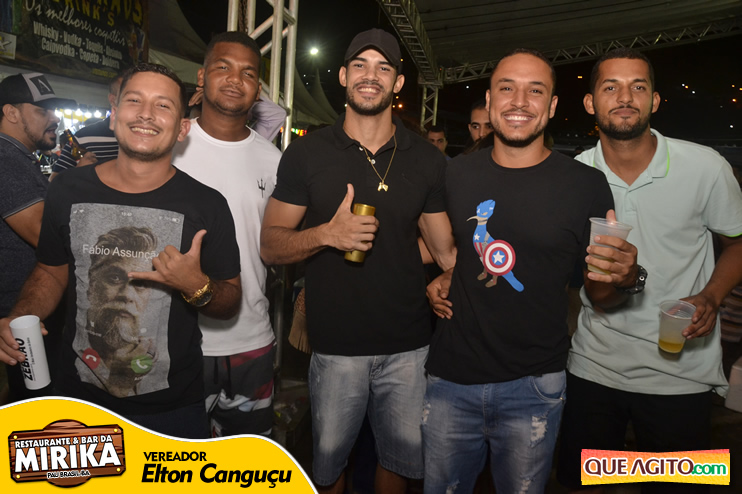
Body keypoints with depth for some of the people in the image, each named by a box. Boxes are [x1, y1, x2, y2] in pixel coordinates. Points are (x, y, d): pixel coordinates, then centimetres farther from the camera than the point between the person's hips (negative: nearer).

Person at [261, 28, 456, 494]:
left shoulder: (427, 160, 3)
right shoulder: (307, 153, -2)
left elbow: (446, 249, 5)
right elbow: (271, 245, -2)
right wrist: (327, 234, -19)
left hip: (409, 344, 2)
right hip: (337, 345, -1)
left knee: (402, 456, 17)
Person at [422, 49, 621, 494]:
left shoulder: (586, 184, -7)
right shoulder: (456, 174, 0)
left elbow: (601, 289, 0)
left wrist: (624, 274, -21)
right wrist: (440, 279, 1)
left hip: (533, 387, -2)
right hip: (452, 376, 3)